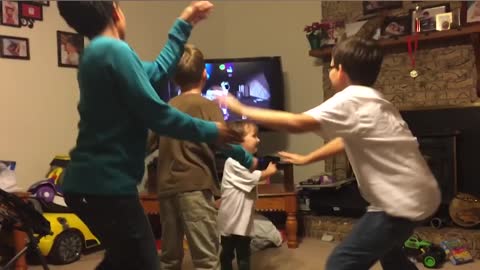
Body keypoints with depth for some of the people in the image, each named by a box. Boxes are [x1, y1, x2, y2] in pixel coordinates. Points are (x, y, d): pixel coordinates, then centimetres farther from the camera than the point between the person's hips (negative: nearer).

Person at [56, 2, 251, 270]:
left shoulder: (98, 53, 14)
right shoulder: (114, 50, -16)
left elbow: (157, 70, 22)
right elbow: (155, 114, -19)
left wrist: (184, 24, 26)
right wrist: (210, 131, -7)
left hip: (93, 182, 10)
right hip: (106, 185, -10)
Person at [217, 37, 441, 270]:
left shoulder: (350, 100, -17)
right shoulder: (370, 100, 14)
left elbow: (296, 123, -28)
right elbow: (348, 140, 24)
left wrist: (242, 109, -20)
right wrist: (306, 159, 27)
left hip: (403, 200, -10)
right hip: (413, 194, 10)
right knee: (387, 251, 33)